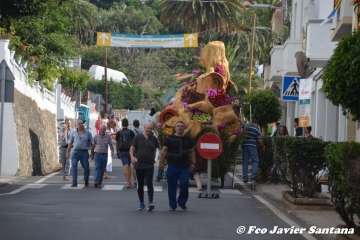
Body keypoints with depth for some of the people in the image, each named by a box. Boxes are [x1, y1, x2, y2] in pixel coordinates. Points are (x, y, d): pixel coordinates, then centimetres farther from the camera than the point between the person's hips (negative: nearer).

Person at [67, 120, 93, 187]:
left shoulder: (88, 133, 6)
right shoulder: (73, 133, 8)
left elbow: (92, 143, 6)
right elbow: (70, 143, 12)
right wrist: (68, 152, 9)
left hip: (84, 152, 0)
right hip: (75, 152, 0)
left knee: (86, 167, 2)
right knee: (74, 166, -11)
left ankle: (86, 182, 22)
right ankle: (74, 183, -12)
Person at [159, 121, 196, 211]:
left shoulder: (188, 140, 11)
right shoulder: (169, 139, 4)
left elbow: (192, 152, 15)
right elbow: (164, 151, 2)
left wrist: (193, 163, 8)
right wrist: (161, 162, -5)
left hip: (185, 167, 1)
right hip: (172, 166, -1)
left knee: (184, 185, -8)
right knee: (172, 187, 2)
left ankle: (182, 202, 14)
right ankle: (172, 205, 13)